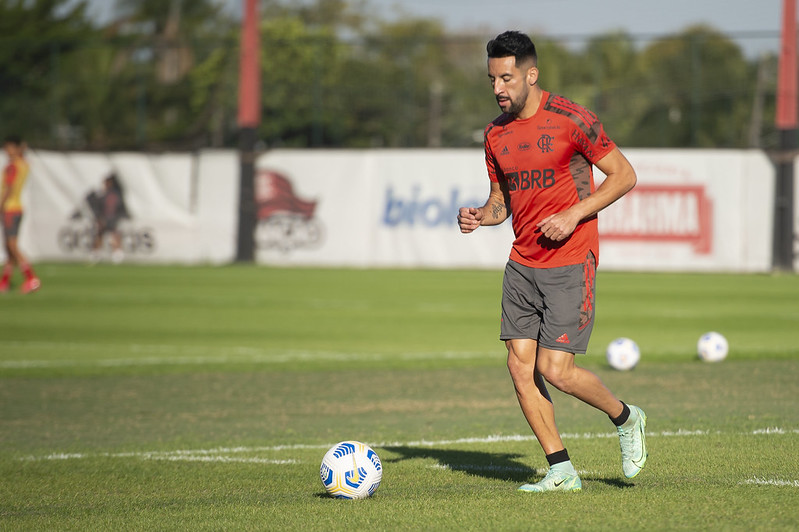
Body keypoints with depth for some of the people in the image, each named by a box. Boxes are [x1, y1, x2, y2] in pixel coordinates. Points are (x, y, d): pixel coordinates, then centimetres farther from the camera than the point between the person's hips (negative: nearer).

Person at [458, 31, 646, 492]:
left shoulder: (571, 120, -11)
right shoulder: (497, 134, 8)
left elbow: (624, 175, -7)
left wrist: (573, 215, -16)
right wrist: (480, 216, -4)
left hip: (571, 263, -6)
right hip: (522, 264, 6)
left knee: (555, 370, -12)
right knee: (520, 365, -2)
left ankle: (627, 420, 15)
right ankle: (561, 472, 7)